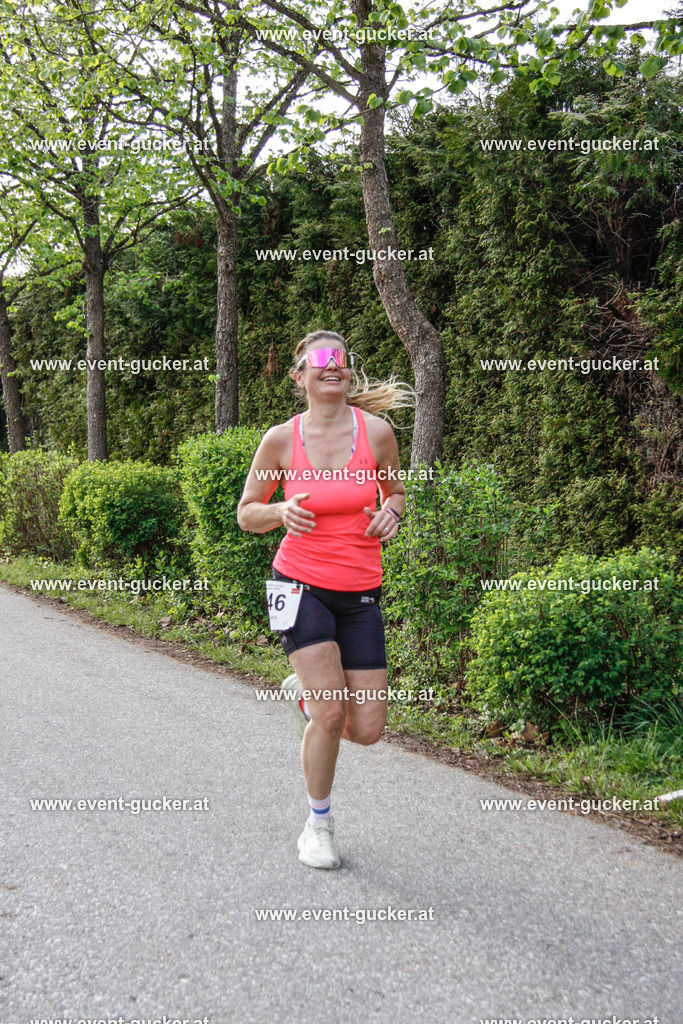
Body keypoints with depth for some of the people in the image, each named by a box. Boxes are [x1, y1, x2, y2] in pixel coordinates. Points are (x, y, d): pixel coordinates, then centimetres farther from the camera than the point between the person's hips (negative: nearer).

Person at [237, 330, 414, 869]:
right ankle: (319, 824, 16)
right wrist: (281, 512, -17)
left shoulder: (376, 431, -3)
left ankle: (305, 693, 34)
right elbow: (247, 513, 5)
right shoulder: (281, 438, -5)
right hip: (301, 584, -2)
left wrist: (390, 512, -8)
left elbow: (396, 492, 15)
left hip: (361, 593, 2)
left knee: (367, 729, 0)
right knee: (330, 714, -11)